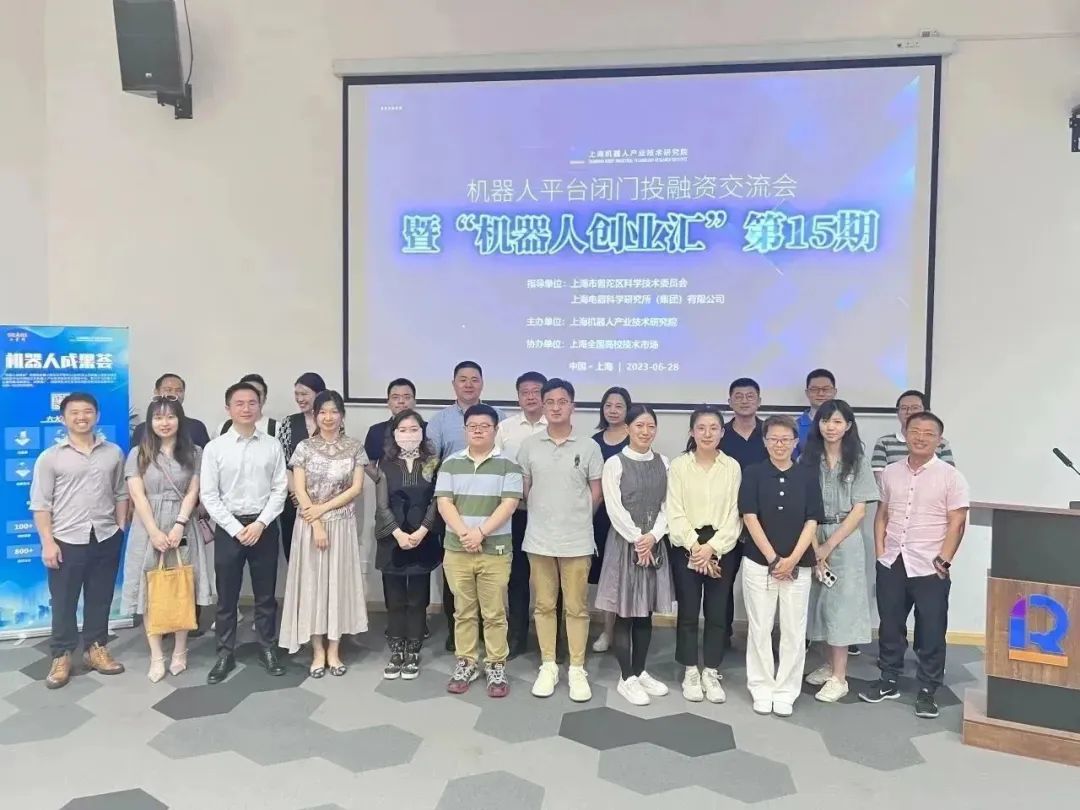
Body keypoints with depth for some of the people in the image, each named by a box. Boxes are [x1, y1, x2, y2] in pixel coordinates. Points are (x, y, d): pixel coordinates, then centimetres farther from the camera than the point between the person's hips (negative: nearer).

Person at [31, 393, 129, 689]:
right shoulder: (50, 457, -2)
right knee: (63, 601, 6)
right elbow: (40, 504, -4)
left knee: (100, 598, 12)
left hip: (106, 538, 2)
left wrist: (121, 529, 4)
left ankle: (96, 649, 26)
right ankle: (61, 656, 20)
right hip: (66, 540, -2)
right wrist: (47, 542, -9)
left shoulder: (114, 453, 5)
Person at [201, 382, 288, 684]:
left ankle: (268, 649, 25)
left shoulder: (272, 446, 0)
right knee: (226, 596, 9)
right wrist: (236, 528, -10)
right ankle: (225, 654, 23)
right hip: (228, 527, 0)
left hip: (264, 526, 1)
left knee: (265, 594, 11)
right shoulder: (215, 447, -3)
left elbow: (280, 490, -1)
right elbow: (208, 495, -5)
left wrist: (260, 524, -12)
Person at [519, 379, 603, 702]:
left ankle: (577, 669, 17)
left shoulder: (589, 447, -3)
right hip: (539, 539, 2)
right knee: (544, 605, 10)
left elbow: (596, 493, 4)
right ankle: (548, 666, 22)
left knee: (576, 607, 6)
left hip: (577, 540, -1)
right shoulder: (529, 445, 1)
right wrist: (543, 515, 9)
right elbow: (524, 490, 9)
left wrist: (576, 518, 8)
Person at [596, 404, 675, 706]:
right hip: (624, 543, -4)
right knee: (625, 613, 1)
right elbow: (615, 508, -11)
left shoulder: (663, 464, 7)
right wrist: (637, 539, -14)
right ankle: (627, 678, 12)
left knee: (646, 612, 11)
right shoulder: (615, 463, -6)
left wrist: (652, 537, -10)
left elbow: (667, 506, 4)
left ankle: (640, 672, 23)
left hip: (655, 544, 4)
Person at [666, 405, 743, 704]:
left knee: (717, 613, 7)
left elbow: (735, 515, -1)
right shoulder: (678, 465, -1)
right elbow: (675, 514, -5)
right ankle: (690, 672, 19)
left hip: (722, 548, 1)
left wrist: (712, 547, -11)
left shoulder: (732, 467, 2)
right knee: (688, 612, 5)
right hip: (686, 548, -1)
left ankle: (711, 673, 20)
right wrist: (695, 546, -14)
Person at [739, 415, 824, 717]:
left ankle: (785, 691, 20)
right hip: (759, 563, -1)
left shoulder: (808, 476, 2)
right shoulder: (753, 473, -1)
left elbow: (812, 522, -1)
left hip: (798, 565, 1)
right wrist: (773, 558, -11)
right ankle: (762, 689, 20)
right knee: (760, 628, 7)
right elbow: (750, 518, -6)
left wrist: (792, 559, -11)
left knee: (794, 630, 7)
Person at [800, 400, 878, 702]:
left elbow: (859, 511, -5)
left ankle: (839, 677, 6)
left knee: (840, 604, 0)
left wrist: (830, 545, -10)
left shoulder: (857, 461, -2)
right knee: (820, 601, 8)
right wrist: (815, 548, -10)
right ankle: (828, 665, 23)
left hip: (845, 540, -2)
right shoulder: (807, 459, 2)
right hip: (812, 538, 2)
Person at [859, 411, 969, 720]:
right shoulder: (890, 472, 7)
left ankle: (927, 691, 20)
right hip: (891, 564, 4)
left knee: (931, 633, 6)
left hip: (930, 568, -4)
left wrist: (943, 561, -12)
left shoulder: (950, 476, -5)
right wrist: (880, 550, 3)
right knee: (890, 626, 14)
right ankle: (888, 681, 28)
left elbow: (956, 523, -7)